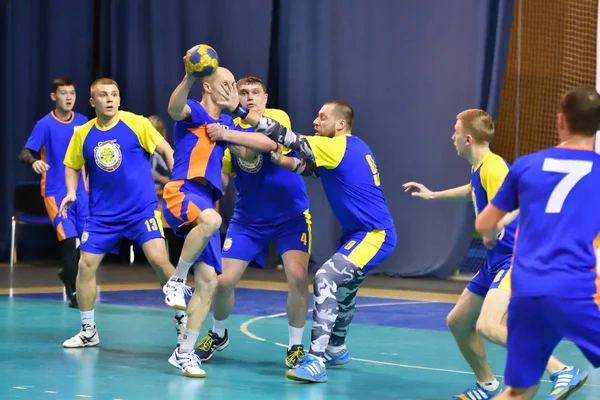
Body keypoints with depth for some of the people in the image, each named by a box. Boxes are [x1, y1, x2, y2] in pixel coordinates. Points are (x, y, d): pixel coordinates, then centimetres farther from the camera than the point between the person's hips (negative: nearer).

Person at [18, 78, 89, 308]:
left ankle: (68, 273, 31)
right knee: (69, 239, -14)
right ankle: (73, 292, -6)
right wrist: (34, 161, -35)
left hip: (80, 191, 4)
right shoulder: (45, 124, -9)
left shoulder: (83, 123, 3)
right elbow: (24, 153, -14)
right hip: (56, 192, -4)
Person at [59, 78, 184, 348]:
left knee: (159, 259, -16)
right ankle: (88, 331, 12)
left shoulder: (136, 124, -7)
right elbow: (72, 166, 17)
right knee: (86, 265, -3)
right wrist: (71, 192, 0)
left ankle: (181, 317, 4)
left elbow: (166, 150, -2)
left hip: (142, 209, -3)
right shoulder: (83, 134, 3)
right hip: (102, 214, 3)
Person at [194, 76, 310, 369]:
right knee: (223, 280, -3)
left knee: (297, 276, -21)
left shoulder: (278, 117, -12)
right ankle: (218, 334, 27)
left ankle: (295, 347, -3)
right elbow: (222, 178, 4)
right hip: (248, 220, 3)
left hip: (291, 216, -3)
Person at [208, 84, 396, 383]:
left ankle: (316, 361, -28)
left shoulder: (338, 146, -15)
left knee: (326, 279, -23)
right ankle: (336, 349, 46)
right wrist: (280, 160, -2)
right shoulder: (353, 148, 11)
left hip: (375, 234, -11)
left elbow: (287, 137, -20)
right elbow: (310, 168, 15)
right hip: (362, 231, 11)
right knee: (343, 287, 26)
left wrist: (239, 110, -21)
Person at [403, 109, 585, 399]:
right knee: (457, 321, 15)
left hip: (515, 258, -10)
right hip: (496, 260, 10)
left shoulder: (492, 166, -17)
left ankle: (561, 371, -24)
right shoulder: (478, 168, 13)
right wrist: (432, 195, 48)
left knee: (489, 326, -27)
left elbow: (514, 204, -31)